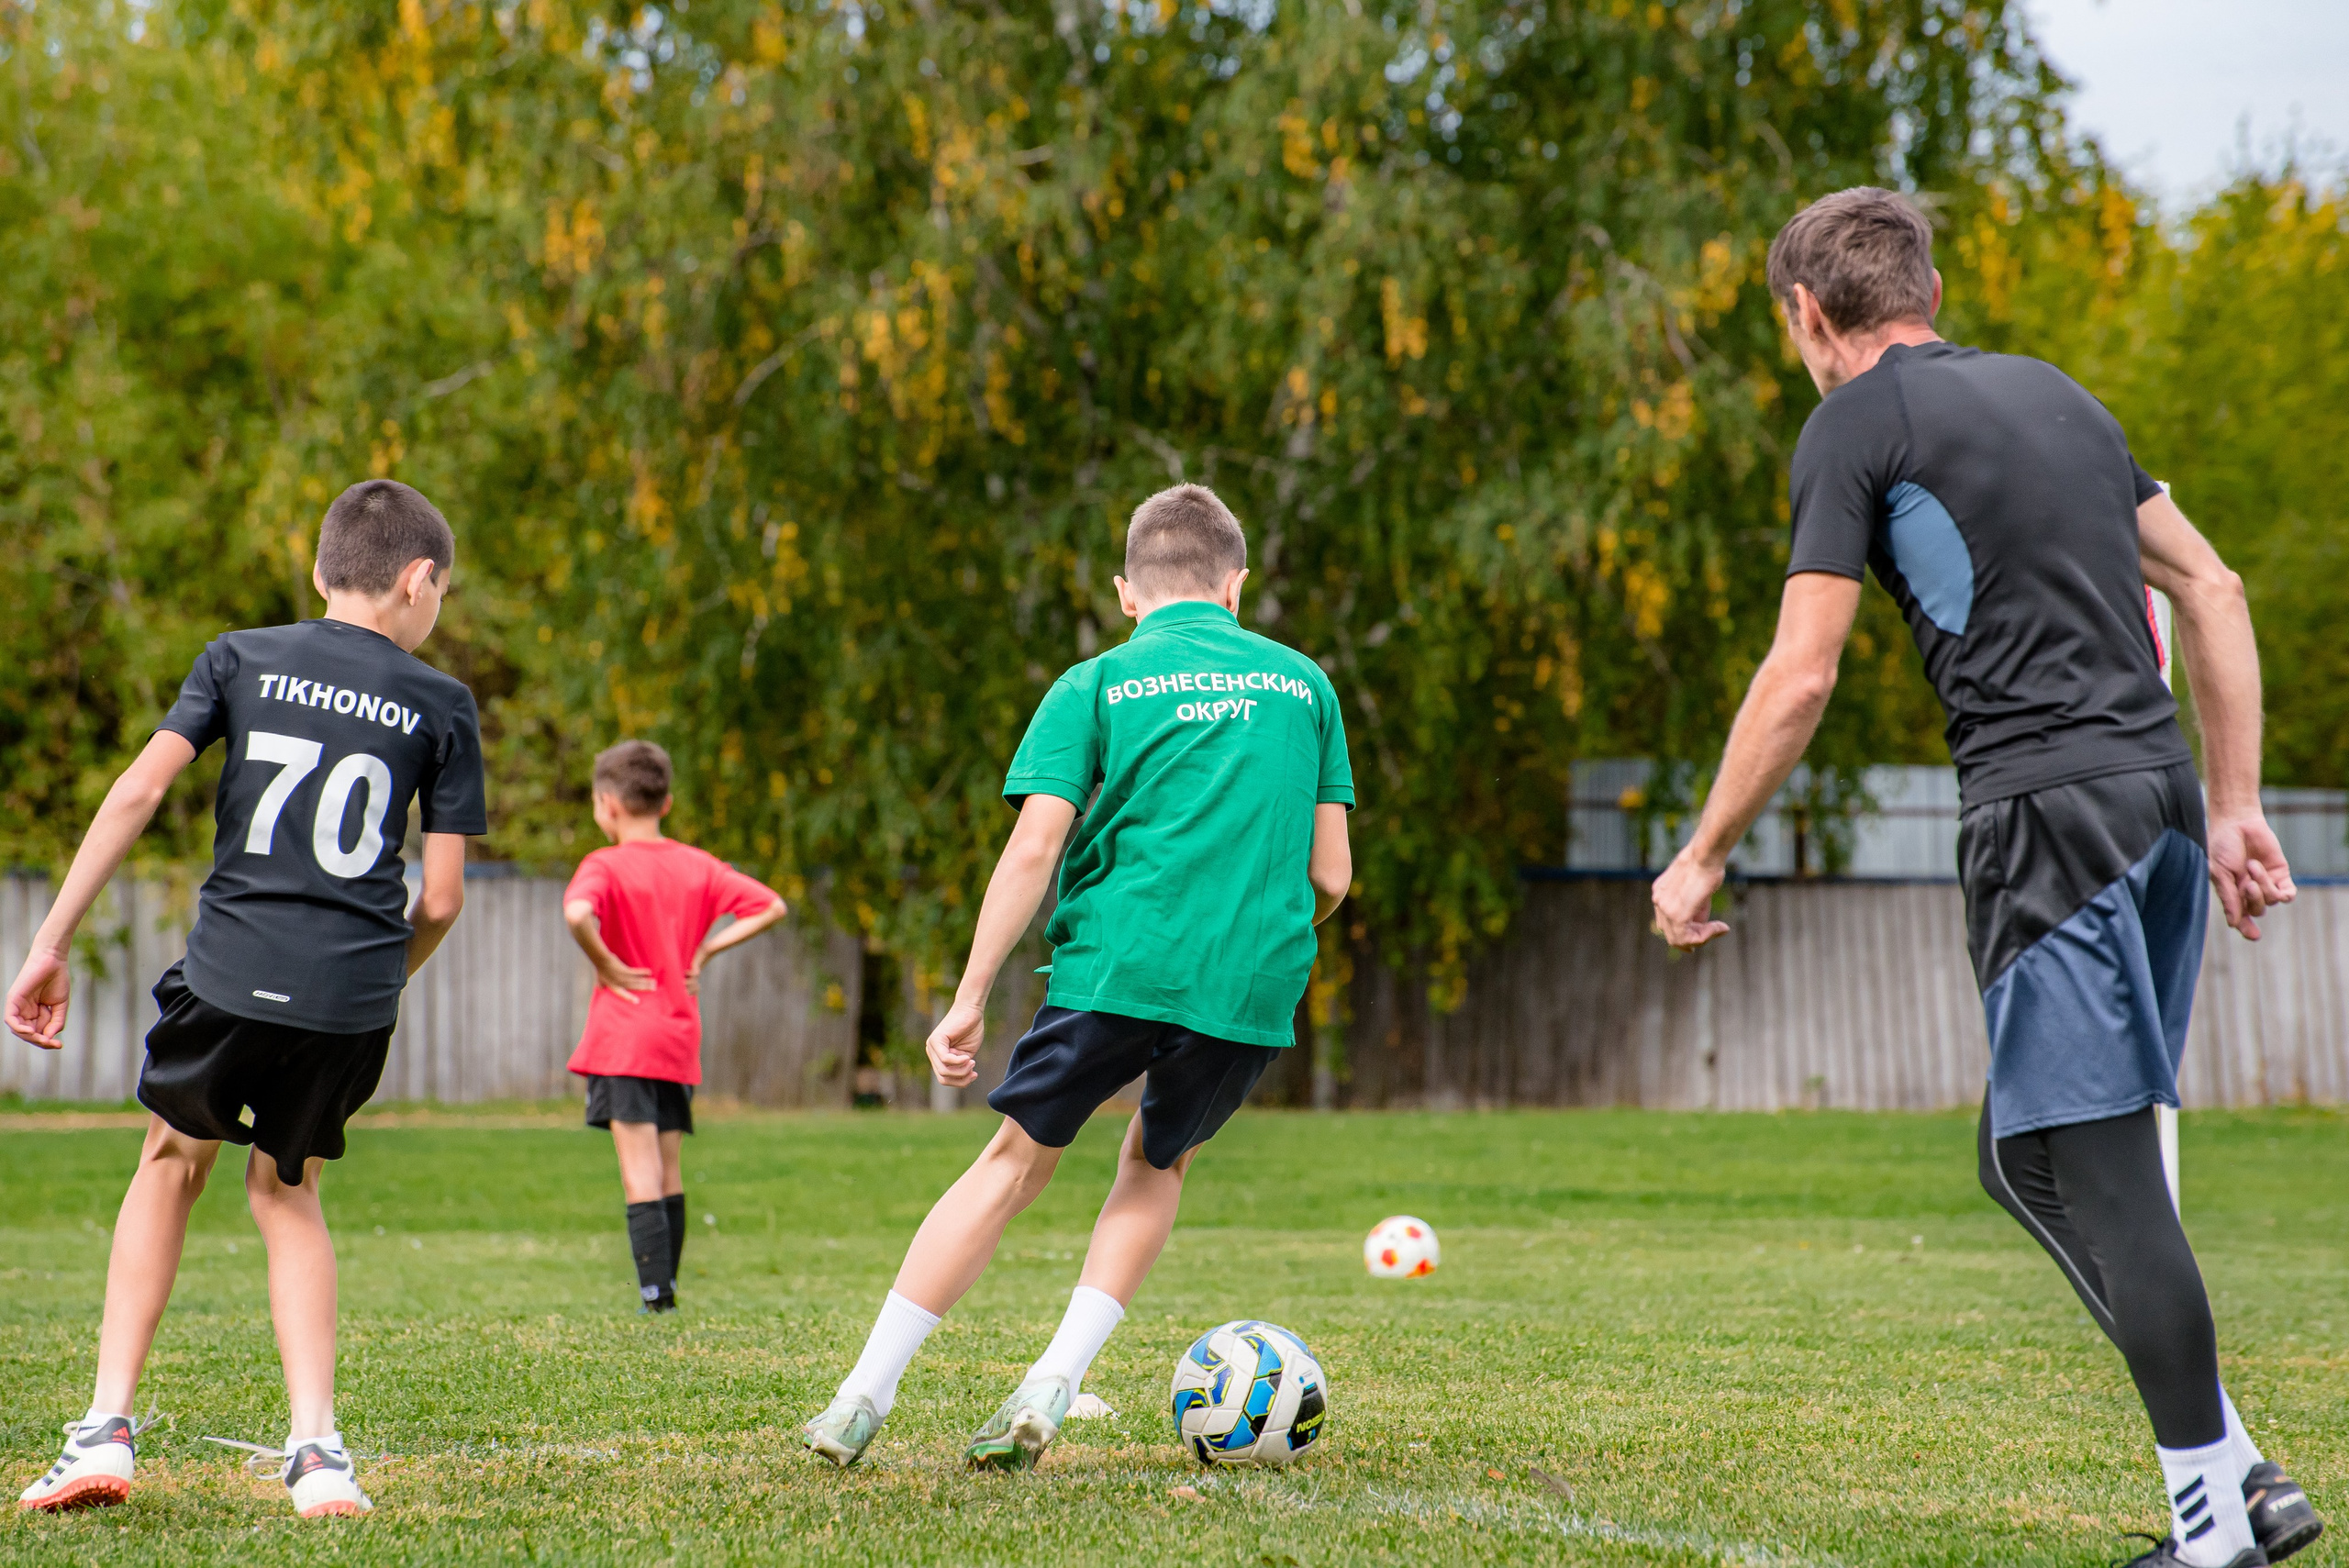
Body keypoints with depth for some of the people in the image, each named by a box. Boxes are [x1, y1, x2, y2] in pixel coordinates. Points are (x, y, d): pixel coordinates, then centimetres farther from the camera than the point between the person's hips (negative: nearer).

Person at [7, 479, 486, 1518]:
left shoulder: (241, 658, 9)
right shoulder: (440, 705, 8)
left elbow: (141, 787, -2)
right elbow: (441, 897, 5)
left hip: (231, 966, 0)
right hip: (354, 986, 0)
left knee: (172, 1163, 22)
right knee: (286, 1192, 20)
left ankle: (106, 1429, 13)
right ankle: (316, 1449, 7)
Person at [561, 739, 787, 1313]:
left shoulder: (606, 866, -9)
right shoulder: (698, 866, 8)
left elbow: (578, 914, -31)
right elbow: (771, 906, 8)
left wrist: (603, 963, -15)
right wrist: (706, 949, 7)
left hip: (623, 1039, -5)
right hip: (681, 1037, 5)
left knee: (639, 1174, -7)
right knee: (668, 1170, 14)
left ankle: (655, 1294, -14)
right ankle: (666, 1286, 18)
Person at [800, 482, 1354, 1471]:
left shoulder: (1095, 685, 6)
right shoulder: (1303, 683, 12)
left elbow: (1033, 850, -5)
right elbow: (1330, 875, 9)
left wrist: (969, 1002, -3)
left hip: (1116, 968, -2)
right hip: (1255, 985, 2)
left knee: (1016, 1161, 11)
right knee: (1157, 1165, 23)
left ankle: (863, 1397, 9)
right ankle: (1052, 1386, 7)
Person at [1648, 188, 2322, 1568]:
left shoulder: (1859, 424, 0)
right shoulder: (2052, 392, 21)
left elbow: (1800, 680, -6)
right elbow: (2214, 591, 20)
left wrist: (1702, 860, 4)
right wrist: (2235, 807, 21)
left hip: (2048, 809, -8)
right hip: (2159, 794, 8)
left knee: (2106, 1175, -6)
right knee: (2028, 1159, 15)